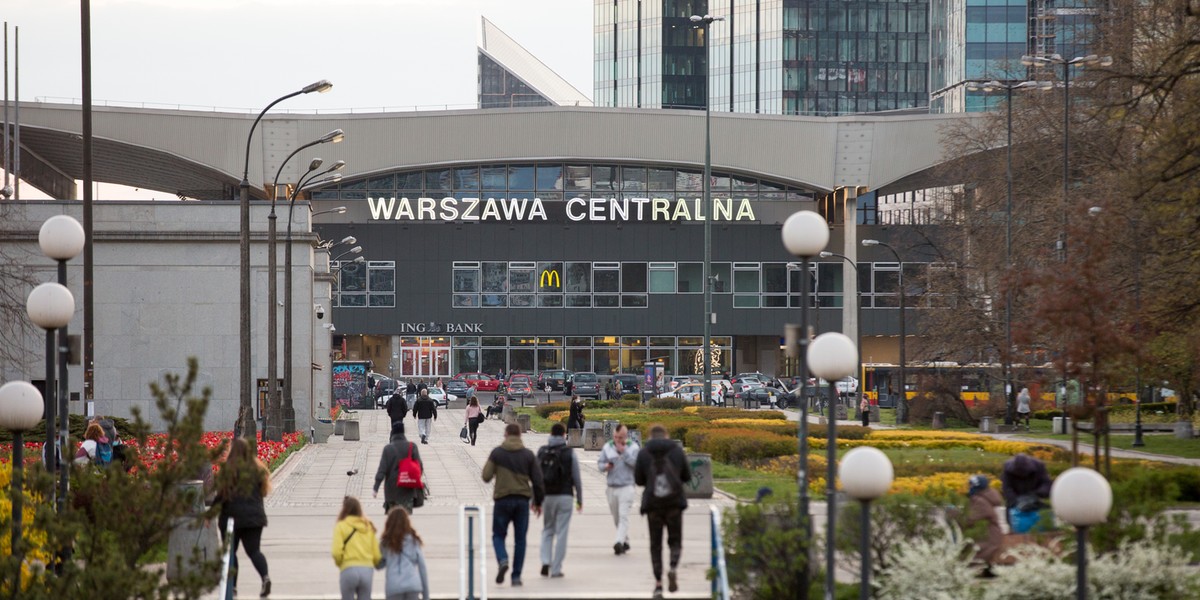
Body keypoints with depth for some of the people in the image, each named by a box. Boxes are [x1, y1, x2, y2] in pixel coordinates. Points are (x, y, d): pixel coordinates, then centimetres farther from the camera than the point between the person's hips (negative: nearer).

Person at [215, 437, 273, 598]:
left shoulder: (227, 469, -11)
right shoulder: (257, 469, 3)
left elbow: (220, 494, -10)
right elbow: (263, 491, 11)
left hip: (233, 515, -3)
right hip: (255, 516, 3)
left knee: (230, 551, 11)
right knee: (254, 550, 5)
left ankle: (231, 586, 11)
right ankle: (265, 576, -21)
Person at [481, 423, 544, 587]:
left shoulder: (497, 453, -2)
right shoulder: (528, 455, 3)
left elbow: (486, 476, -6)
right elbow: (537, 480, 4)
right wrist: (538, 502, 16)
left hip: (503, 499, -2)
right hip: (522, 500, 2)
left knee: (498, 535, 11)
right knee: (520, 539, 8)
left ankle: (503, 560, -18)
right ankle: (516, 575, 5)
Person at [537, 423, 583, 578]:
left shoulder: (542, 452, 2)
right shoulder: (569, 453, -4)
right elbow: (576, 478, -3)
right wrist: (579, 499, 6)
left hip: (546, 496, 2)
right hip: (564, 496, -2)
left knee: (547, 530, 17)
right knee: (561, 533, 2)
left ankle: (545, 561, -1)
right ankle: (556, 569, 1)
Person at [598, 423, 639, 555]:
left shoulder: (633, 447, -1)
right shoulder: (607, 447, 8)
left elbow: (636, 463, -13)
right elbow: (600, 463, 9)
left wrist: (623, 451, -16)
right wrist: (605, 466, -13)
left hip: (626, 487, -5)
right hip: (611, 488, 5)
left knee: (623, 516, -17)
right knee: (616, 518, 11)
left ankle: (619, 542, -26)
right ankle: (625, 542, 25)